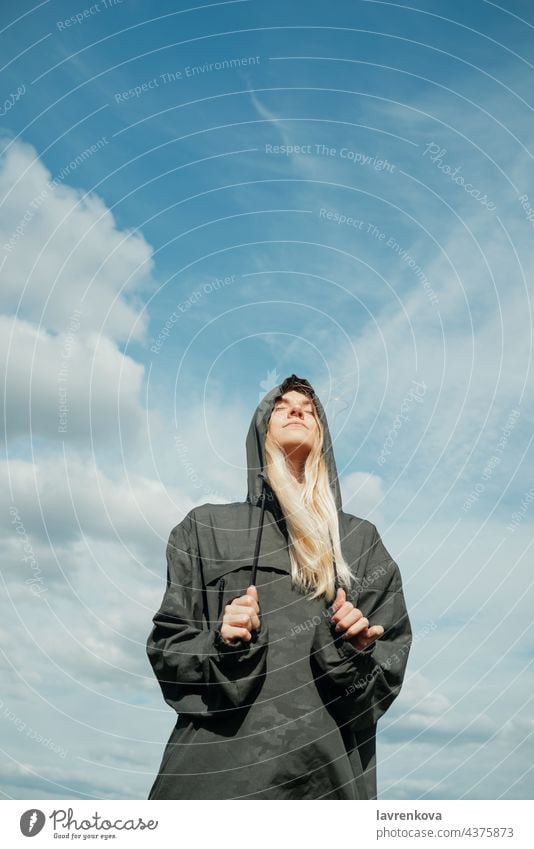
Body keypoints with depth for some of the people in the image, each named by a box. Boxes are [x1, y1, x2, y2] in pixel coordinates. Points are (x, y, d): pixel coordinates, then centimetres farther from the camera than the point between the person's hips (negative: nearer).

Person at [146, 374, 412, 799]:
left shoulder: (361, 539, 11)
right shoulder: (208, 527, 6)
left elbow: (391, 657, 10)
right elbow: (168, 647, 5)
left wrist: (359, 650, -11)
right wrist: (220, 644, -14)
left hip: (329, 764, 2)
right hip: (224, 761, -1)